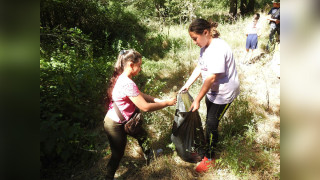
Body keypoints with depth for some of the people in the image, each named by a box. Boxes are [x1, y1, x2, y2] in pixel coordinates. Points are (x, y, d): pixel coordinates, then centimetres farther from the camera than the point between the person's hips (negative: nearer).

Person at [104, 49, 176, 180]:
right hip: (115, 125, -9)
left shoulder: (121, 77, -1)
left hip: (122, 120, 9)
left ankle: (149, 156, 50)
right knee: (118, 155, 11)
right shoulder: (127, 83, -32)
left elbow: (140, 95, 5)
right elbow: (145, 107, -29)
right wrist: (167, 103, -16)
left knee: (141, 134, 25)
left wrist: (159, 100, -4)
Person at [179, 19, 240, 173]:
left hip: (223, 93, -8)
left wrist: (197, 100, -24)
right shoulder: (205, 46, 2)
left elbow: (211, 78, -29)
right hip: (212, 91, 9)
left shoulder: (217, 49, -29)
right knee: (209, 121, 19)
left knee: (211, 124, 1)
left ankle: (209, 158, 21)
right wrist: (187, 85, -1)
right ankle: (209, 145, 41)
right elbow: (199, 67, 6)